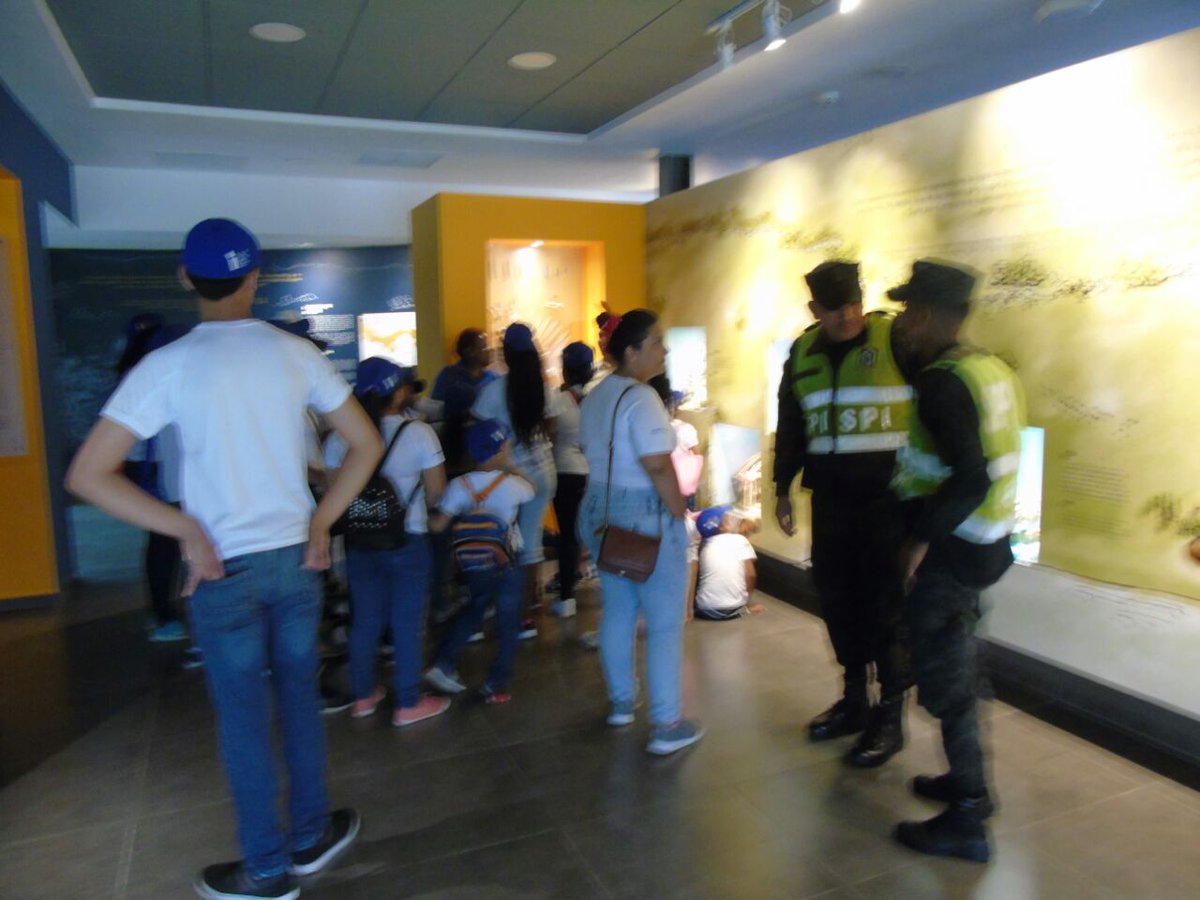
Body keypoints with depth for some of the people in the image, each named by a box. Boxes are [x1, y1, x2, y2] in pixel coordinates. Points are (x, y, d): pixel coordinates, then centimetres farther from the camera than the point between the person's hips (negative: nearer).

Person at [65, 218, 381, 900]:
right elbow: (368, 445, 1)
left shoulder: (169, 366, -10)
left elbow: (87, 474, -13)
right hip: (296, 557, 3)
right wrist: (322, 521, 3)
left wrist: (186, 530, -9)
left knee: (244, 721, 11)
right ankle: (310, 838, 35)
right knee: (300, 701, 18)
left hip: (225, 569, -2)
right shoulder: (296, 354, -3)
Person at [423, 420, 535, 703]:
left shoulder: (460, 485, -10)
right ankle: (496, 685, 15)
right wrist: (512, 469, 20)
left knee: (474, 610, 26)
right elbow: (530, 491, 9)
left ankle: (443, 664, 21)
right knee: (507, 624, 10)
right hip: (507, 565, -3)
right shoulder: (512, 484, -14)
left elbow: (437, 525, -15)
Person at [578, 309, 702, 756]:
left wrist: (609, 499, 16)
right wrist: (681, 514, -14)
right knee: (665, 623, 1)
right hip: (647, 520, -9)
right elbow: (659, 468, -23)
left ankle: (621, 702, 34)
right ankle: (667, 726, 9)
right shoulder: (641, 398, -19)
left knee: (617, 611, 19)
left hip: (601, 514, 9)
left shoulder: (594, 397, 9)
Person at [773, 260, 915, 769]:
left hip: (887, 494, -5)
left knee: (886, 602, 1)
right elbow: (790, 425, 16)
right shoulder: (804, 353, 8)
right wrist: (783, 488, 15)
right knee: (837, 597, 11)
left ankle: (891, 714, 15)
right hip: (830, 496, 5)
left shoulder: (896, 341, -6)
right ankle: (854, 699, 28)